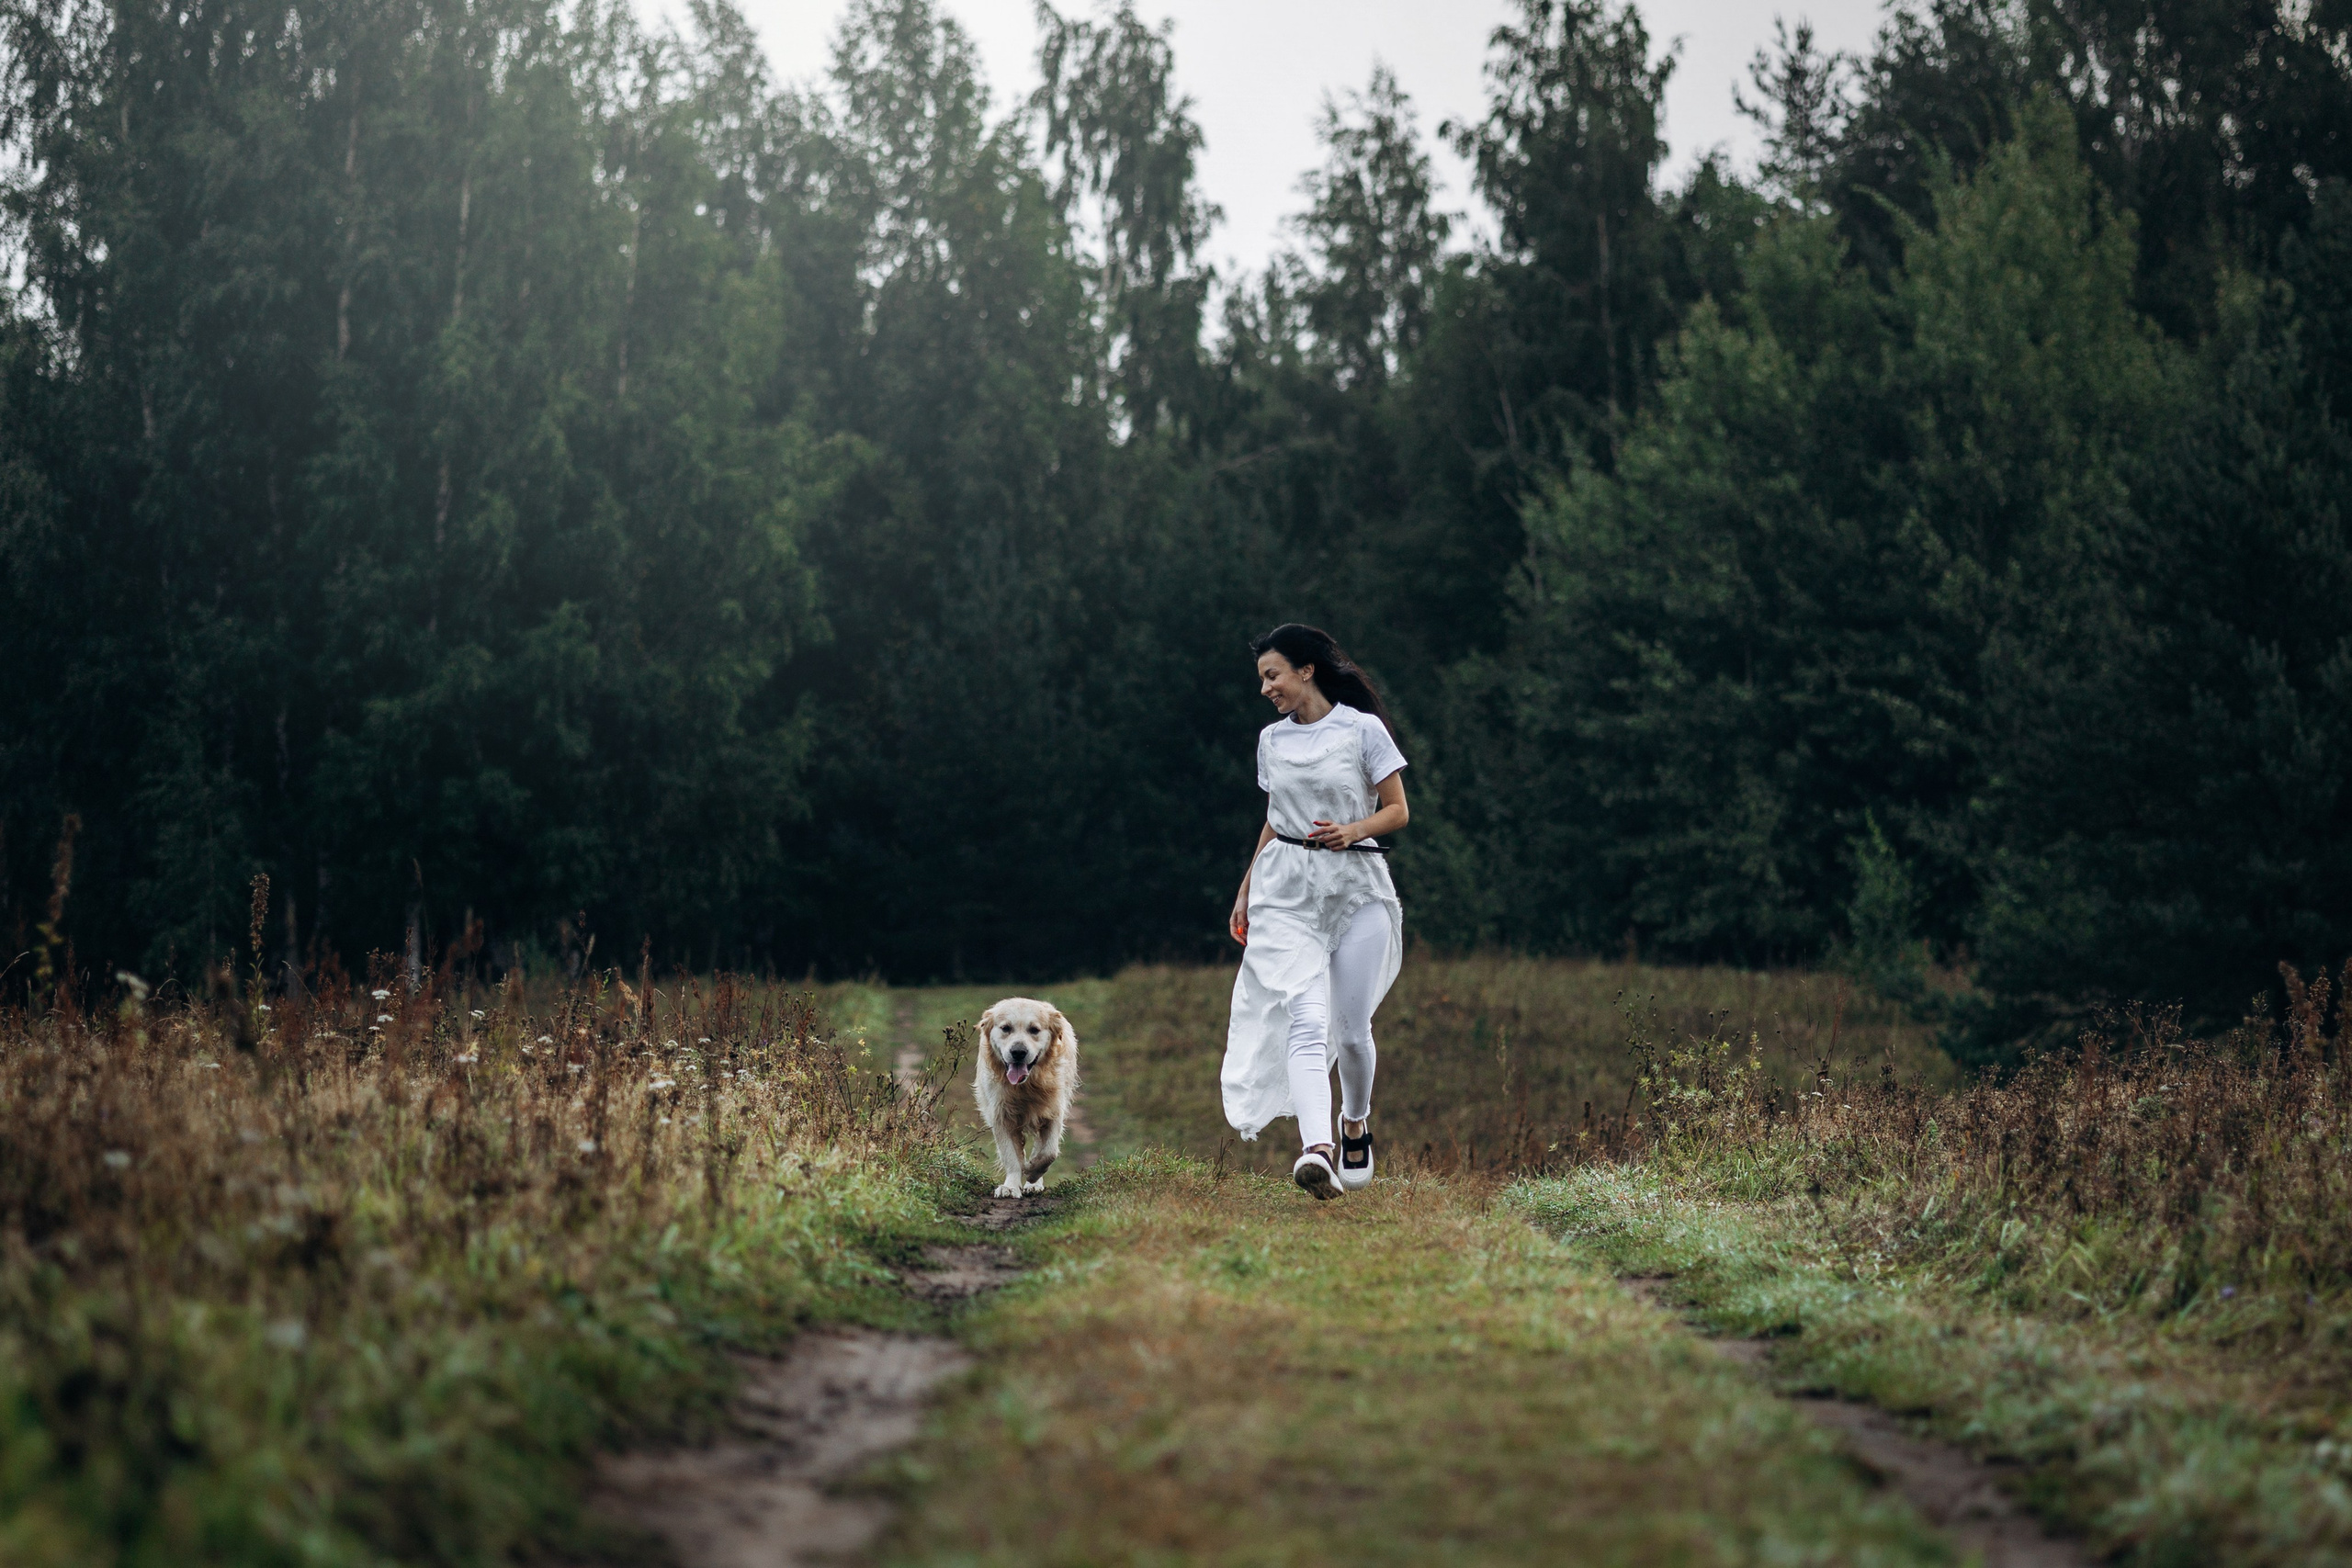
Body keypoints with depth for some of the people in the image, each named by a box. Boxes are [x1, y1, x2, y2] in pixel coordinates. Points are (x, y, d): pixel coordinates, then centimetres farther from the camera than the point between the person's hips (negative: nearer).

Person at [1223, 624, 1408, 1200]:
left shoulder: (1363, 729, -1)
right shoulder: (1272, 740, 13)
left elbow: (1398, 811, 2)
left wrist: (1354, 830, -17)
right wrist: (1245, 891, 23)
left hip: (1356, 888, -2)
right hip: (1286, 891, 2)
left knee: (1351, 1028, 1)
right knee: (1306, 1019, -17)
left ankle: (1356, 1122, 32)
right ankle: (1316, 1150, -33)